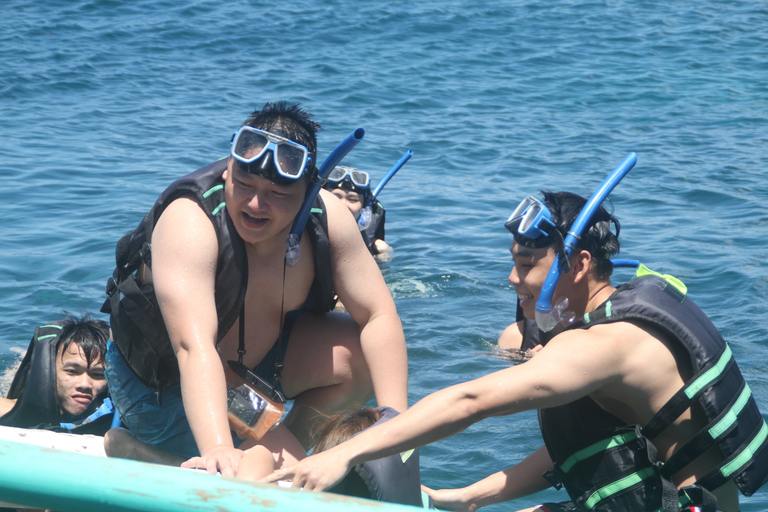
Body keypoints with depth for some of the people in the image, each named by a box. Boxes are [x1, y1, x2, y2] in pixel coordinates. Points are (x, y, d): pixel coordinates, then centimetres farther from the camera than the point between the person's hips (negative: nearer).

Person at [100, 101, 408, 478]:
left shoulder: (326, 217, -18)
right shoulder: (189, 222, -34)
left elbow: (379, 316, -15)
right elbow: (193, 347, -46)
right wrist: (217, 450, -59)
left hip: (260, 355, 6)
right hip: (166, 381, -6)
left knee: (365, 354, -16)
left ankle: (297, 434, 7)